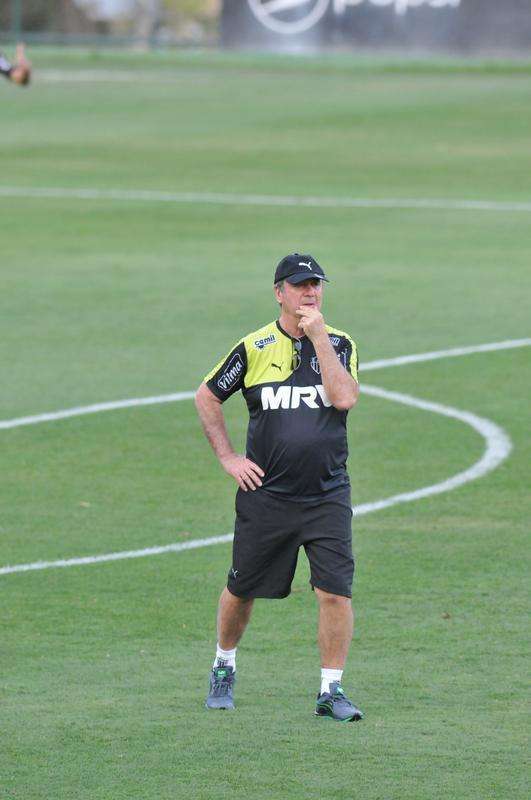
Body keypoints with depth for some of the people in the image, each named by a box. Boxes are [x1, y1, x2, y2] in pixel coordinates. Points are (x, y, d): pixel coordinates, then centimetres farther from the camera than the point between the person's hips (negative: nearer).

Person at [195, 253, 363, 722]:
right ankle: (224, 669, 34)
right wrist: (228, 458, 4)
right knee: (241, 590, 10)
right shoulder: (254, 348, 0)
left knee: (336, 592, -10)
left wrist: (319, 338, -15)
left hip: (327, 495, 0)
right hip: (265, 493, 0)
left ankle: (331, 691, 0)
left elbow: (345, 398, -16)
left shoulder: (339, 345, 3)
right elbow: (207, 397, 10)